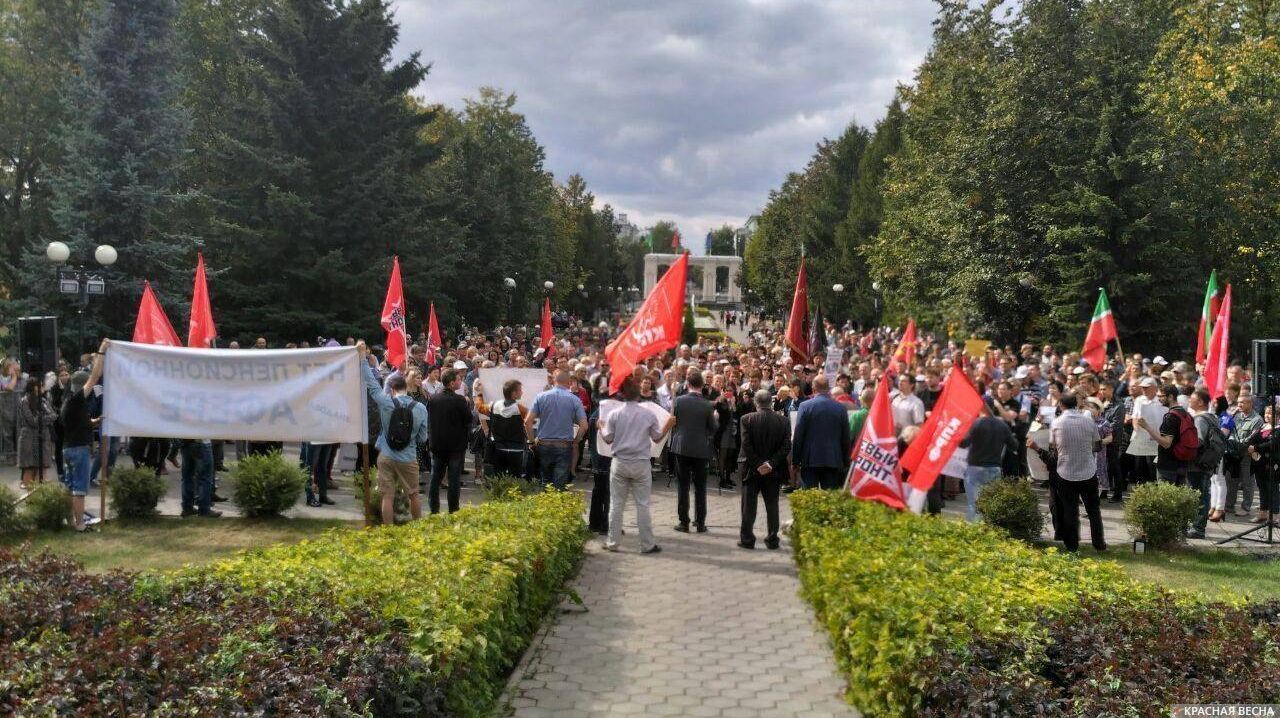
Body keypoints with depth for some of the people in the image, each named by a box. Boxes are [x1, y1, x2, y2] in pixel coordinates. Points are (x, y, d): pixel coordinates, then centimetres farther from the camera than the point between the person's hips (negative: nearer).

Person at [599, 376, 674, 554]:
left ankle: (612, 542, 11)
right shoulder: (648, 414, -5)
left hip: (619, 464, 0)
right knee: (643, 505, 5)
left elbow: (608, 439, 0)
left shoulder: (614, 414, -5)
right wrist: (668, 425, 18)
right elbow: (657, 437, 3)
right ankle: (647, 544, 8)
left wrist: (601, 427, 19)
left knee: (616, 504, 7)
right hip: (641, 465, 0)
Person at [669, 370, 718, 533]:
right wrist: (715, 418, 18)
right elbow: (713, 429, 0)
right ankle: (700, 523, 11)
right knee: (700, 488, 9)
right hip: (700, 450, 0)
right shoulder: (707, 405, -8)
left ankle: (684, 522, 8)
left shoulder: (678, 401, -7)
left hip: (681, 448, 0)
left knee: (683, 487, 6)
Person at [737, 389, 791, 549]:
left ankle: (747, 539, 9)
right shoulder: (783, 421, -2)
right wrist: (771, 463, -9)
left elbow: (746, 446, -14)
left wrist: (757, 464, -9)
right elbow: (786, 447, -7)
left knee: (749, 505, 7)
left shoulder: (747, 419, -9)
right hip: (774, 471, 2)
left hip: (752, 470, -2)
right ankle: (772, 540, 13)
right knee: (772, 505, 11)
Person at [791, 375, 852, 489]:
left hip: (810, 460, -2)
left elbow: (798, 436, -5)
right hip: (833, 460, 2)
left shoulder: (805, 406, -6)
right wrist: (845, 462, 15)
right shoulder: (841, 408, 2)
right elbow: (846, 438, 6)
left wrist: (795, 461, 3)